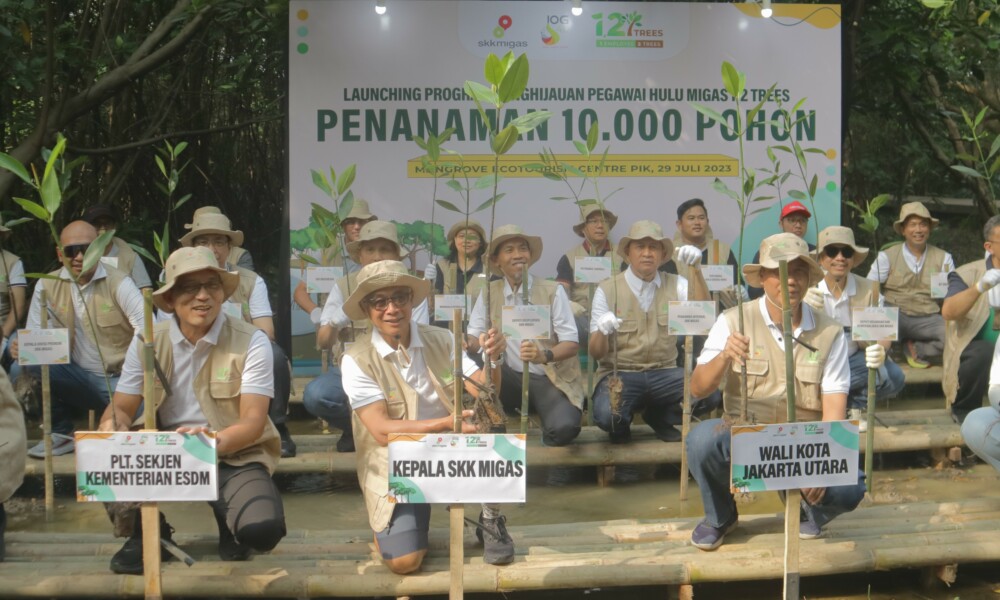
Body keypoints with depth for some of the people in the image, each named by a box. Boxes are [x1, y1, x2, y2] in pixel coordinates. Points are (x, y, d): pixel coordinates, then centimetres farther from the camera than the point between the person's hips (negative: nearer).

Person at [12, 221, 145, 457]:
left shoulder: (118, 283, -7)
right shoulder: (46, 286, 4)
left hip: (119, 380, -3)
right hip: (76, 379, 3)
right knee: (21, 370, -21)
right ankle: (60, 433, 0)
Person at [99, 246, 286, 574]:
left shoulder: (251, 342, -10)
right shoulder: (148, 342, 1)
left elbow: (253, 422, -16)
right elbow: (121, 407, 3)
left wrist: (214, 440, -37)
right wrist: (114, 425, -23)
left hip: (235, 457, -3)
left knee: (262, 529, -30)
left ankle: (228, 516, 10)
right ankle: (146, 532, 2)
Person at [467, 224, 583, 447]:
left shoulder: (553, 290, -4)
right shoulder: (489, 293, 5)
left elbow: (572, 343, -10)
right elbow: (474, 337, 1)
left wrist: (544, 356, -31)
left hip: (551, 378, -2)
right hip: (510, 378, 2)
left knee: (563, 428, -32)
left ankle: (540, 445, 4)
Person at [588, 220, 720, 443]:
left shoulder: (675, 285, 7)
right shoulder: (607, 290, -2)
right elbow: (596, 353, -7)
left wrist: (696, 269, -26)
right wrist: (601, 331, -30)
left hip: (664, 373, 3)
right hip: (619, 374, -3)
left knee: (709, 395, -25)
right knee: (607, 415, -34)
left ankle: (660, 417, 7)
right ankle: (621, 424, 7)